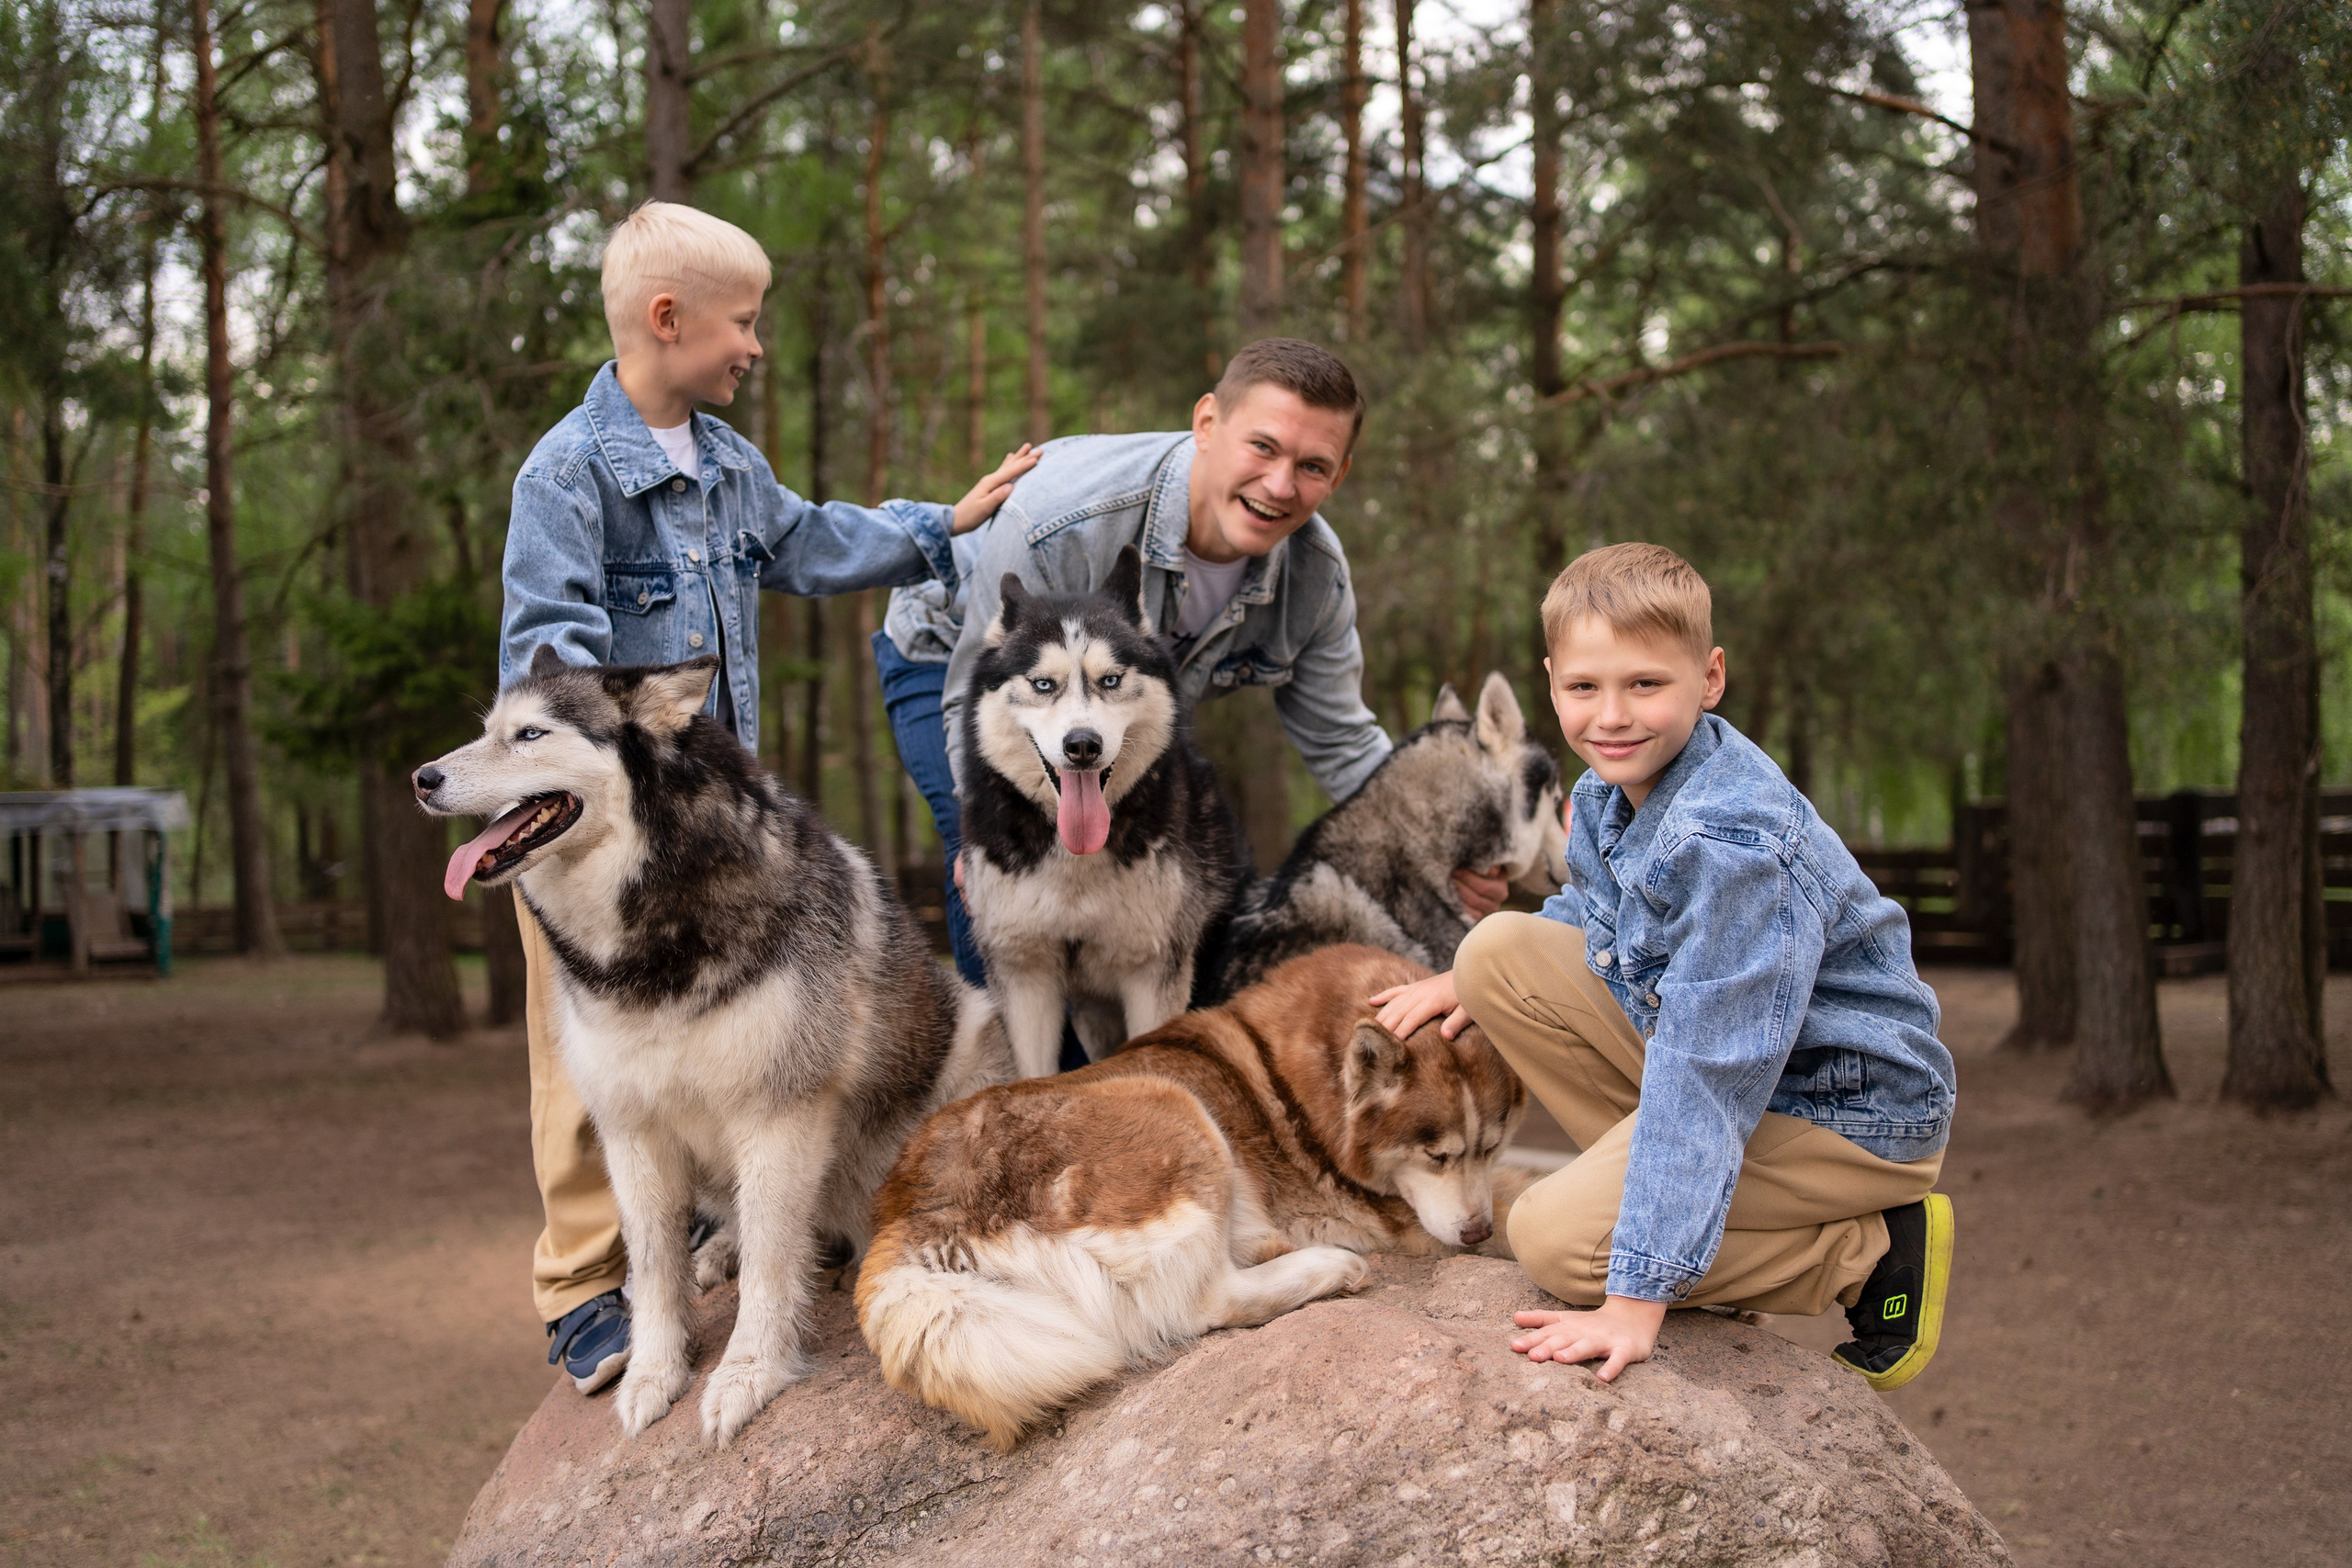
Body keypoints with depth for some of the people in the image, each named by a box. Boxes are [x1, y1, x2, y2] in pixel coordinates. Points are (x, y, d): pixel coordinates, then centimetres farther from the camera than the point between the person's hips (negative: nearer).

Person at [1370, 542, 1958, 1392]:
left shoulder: (1731, 842, -31)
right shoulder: (1607, 790, -3)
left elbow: (1705, 1078, -35)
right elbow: (1596, 912, 23)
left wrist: (1637, 1297, -37)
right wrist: (1472, 978, 13)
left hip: (1851, 1106, -9)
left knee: (1558, 1238, -22)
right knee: (1500, 948, 1)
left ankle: (1873, 1251, -7)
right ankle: (1657, 1178, 3)